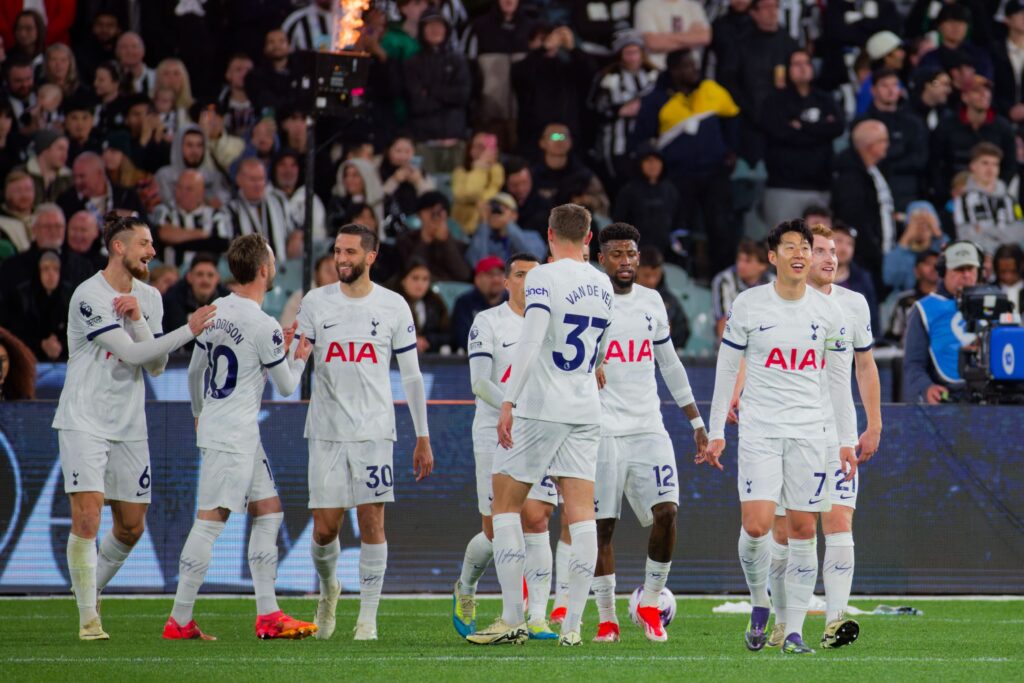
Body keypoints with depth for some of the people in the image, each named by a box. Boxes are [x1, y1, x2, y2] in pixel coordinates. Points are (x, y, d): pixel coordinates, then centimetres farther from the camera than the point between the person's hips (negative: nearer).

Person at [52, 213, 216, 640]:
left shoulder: (149, 298, 9)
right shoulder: (89, 296, -13)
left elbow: (156, 365, 3)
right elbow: (132, 353, -19)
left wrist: (138, 319, -11)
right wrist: (188, 331, -21)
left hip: (129, 427, 7)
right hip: (84, 422, -7)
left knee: (132, 525, 8)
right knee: (87, 514, -16)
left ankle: (91, 588, 32)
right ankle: (88, 618, -9)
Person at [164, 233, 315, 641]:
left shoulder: (215, 312, 7)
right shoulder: (263, 326, -16)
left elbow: (195, 370, 17)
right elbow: (286, 386, -4)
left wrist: (199, 413, 33)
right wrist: (299, 358, 16)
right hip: (233, 437, -9)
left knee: (268, 511, 12)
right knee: (210, 521, -7)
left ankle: (268, 614, 10)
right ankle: (180, 621, -6)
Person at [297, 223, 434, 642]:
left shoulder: (393, 306, 3)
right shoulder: (315, 302, 5)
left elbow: (411, 375, 7)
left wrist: (423, 437, 5)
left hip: (373, 430, -1)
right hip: (326, 431, 1)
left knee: (372, 523, -6)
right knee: (324, 529, 1)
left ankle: (368, 616, 0)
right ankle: (328, 588, 30)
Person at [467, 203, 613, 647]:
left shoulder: (543, 278, -9)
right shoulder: (603, 285, 11)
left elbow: (531, 340, -20)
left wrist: (509, 401, -22)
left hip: (540, 409, -6)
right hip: (586, 411, 6)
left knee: (505, 503, 4)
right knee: (581, 513, 2)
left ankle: (513, 619, -1)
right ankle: (573, 624, -2)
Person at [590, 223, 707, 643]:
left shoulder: (651, 302, 14)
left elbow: (671, 366, 21)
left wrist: (697, 422, 20)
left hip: (648, 429, 4)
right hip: (602, 430, -4)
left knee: (666, 512, -11)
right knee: (601, 525, -3)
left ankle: (649, 604, 5)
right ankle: (607, 619, 6)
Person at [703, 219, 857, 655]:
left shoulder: (827, 311, 6)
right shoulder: (748, 305, 0)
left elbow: (838, 379, 12)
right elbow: (727, 369, 6)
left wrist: (847, 440, 8)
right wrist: (716, 432, 3)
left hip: (809, 431, 2)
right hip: (759, 430, -2)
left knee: (802, 530, -1)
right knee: (756, 526, -14)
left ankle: (794, 630, 4)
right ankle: (759, 603, 12)